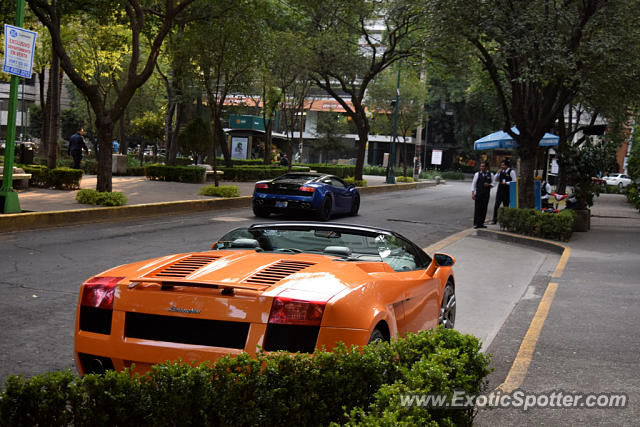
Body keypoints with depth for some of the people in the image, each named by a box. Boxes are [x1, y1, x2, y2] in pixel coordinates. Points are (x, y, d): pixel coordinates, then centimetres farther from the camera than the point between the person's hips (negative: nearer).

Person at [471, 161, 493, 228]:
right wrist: (472, 193, -4)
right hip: (478, 194, -2)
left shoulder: (490, 174, 5)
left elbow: (492, 184, 10)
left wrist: (489, 185, -12)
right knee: (477, 208, -4)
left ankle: (481, 223, 11)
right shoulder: (477, 174, 1)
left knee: (484, 209, 3)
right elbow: (473, 184, 3)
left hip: (486, 194, 2)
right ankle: (476, 224, 0)